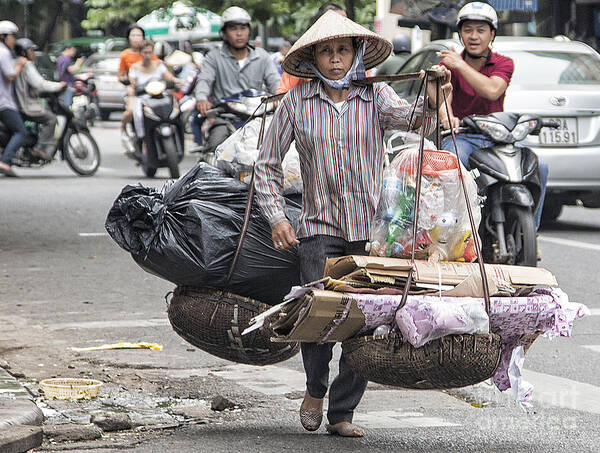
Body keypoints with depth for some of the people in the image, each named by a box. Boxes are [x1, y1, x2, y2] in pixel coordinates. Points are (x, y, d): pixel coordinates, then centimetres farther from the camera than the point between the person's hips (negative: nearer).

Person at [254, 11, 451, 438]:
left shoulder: (377, 95, 3)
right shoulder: (297, 102, 5)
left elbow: (409, 119, -18)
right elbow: (268, 164, 12)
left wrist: (431, 100, -40)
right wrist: (276, 217, 1)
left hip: (371, 227, 1)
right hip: (320, 227, -1)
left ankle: (341, 412, 12)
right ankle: (315, 388, 10)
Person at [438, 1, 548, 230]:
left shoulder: (503, 64, 7)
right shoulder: (448, 64, 5)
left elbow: (492, 91, -16)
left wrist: (460, 65, -13)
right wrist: (447, 116, -39)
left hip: (496, 137, 2)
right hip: (461, 136, -2)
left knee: (539, 167, -22)